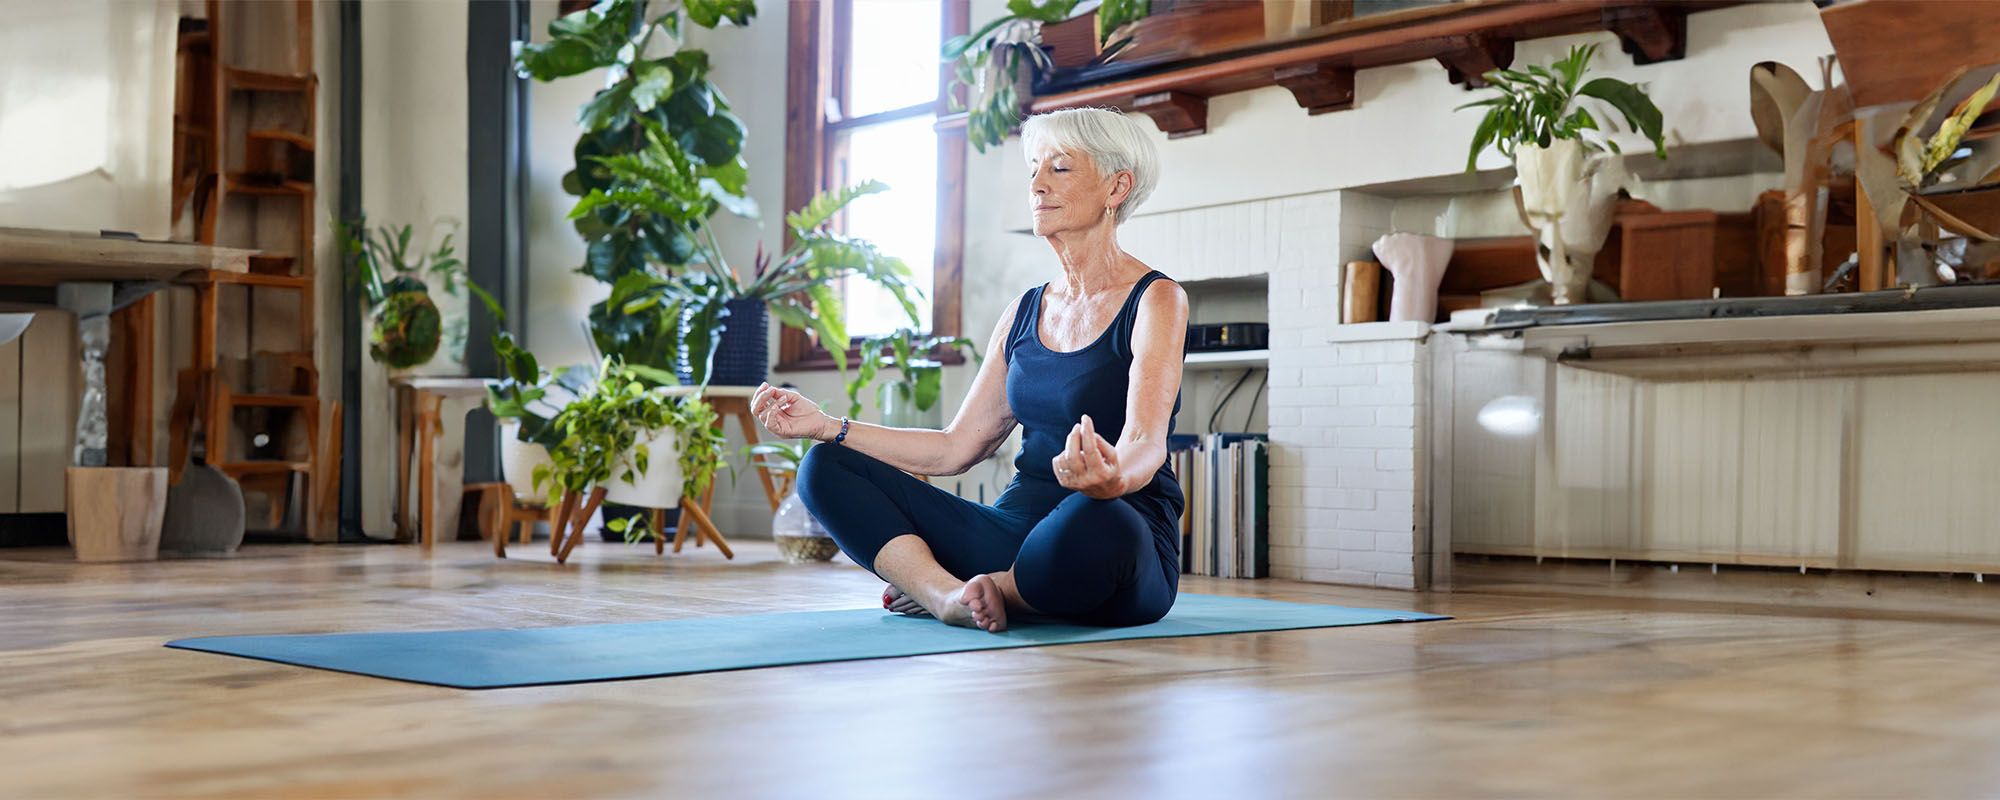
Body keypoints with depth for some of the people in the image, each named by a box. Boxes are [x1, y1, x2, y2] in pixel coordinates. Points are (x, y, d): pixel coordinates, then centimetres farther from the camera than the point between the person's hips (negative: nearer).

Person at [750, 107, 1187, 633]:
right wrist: (824, 425, 9)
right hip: (1015, 526, 6)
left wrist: (1112, 477, -45)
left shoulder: (1154, 300, -5)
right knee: (827, 468, -5)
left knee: (1093, 523, -44)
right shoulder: (1024, 312, 16)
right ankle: (951, 595, -29)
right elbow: (956, 447, 16)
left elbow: (1146, 446, -20)